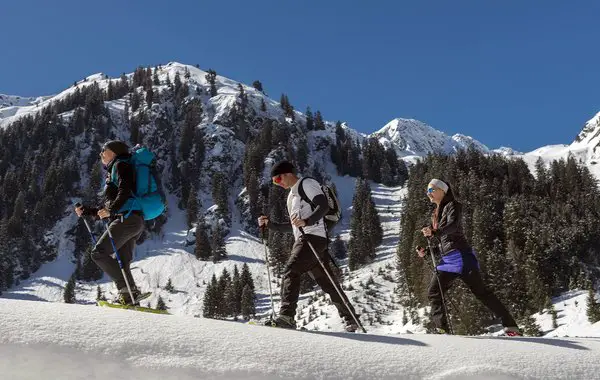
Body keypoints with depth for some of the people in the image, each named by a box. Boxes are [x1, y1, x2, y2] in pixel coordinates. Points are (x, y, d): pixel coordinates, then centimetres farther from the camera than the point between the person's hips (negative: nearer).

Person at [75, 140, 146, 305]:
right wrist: (85, 211, 24)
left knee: (98, 253, -12)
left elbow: (125, 191, -15)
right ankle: (130, 298, 1)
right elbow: (105, 209, 31)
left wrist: (111, 210, -25)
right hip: (135, 222, 9)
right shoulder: (112, 172, 31)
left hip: (127, 217, -9)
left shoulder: (120, 165, 4)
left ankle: (128, 289, -19)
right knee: (119, 263, 5)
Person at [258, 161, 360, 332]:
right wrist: (270, 225, 21)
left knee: (290, 271, -20)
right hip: (302, 240, 9)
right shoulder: (292, 195, 28)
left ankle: (286, 316, -26)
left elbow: (323, 206, -14)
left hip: (313, 236, -9)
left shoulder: (307, 183, 1)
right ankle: (350, 320, 14)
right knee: (327, 282, 9)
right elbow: (293, 226, 30)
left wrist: (306, 221, -29)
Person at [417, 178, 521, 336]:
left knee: (480, 291, -10)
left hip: (461, 256, -8)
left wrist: (434, 232, -37)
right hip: (447, 259, 8)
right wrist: (424, 250, 9)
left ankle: (510, 326, -6)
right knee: (434, 291, -1)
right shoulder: (437, 213, 22)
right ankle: (441, 329, -1)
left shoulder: (452, 205, -2)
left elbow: (453, 226, -22)